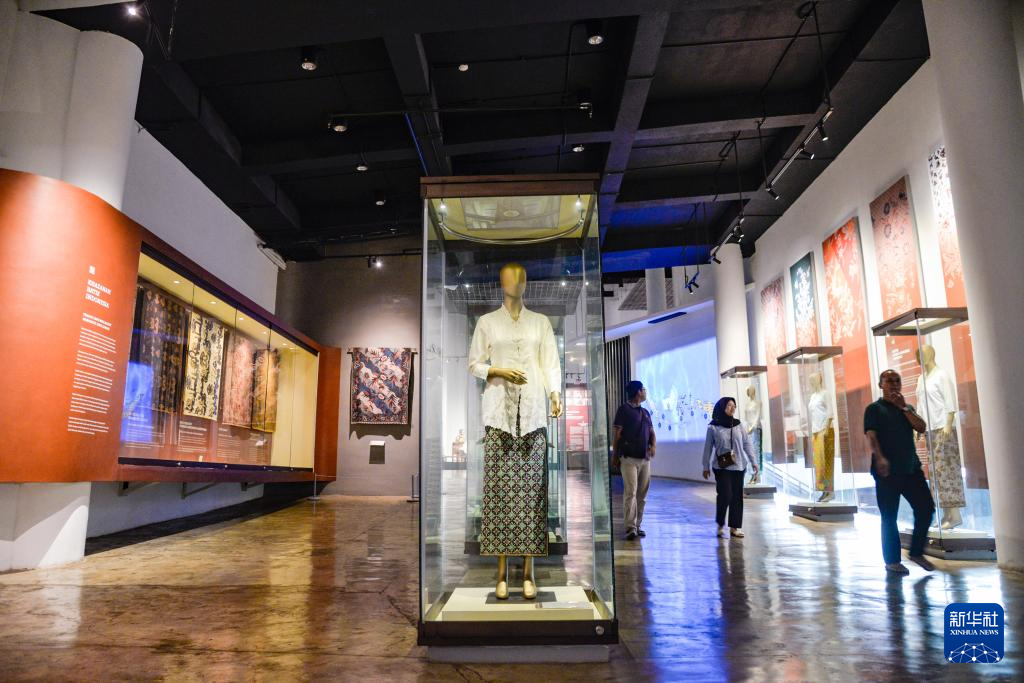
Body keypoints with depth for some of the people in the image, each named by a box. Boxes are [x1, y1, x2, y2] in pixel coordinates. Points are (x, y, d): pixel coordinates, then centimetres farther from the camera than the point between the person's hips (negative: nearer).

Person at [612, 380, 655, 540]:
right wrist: (615, 455, -8)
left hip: (645, 458, 7)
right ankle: (630, 527, -11)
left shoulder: (645, 412, 19)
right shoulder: (624, 410, -2)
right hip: (629, 458, -7)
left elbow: (651, 432, 18)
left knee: (642, 494, 7)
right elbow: (616, 434, -4)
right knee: (630, 493, -11)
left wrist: (653, 445, -3)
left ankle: (638, 525, 15)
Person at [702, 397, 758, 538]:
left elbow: (747, 444, 7)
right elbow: (708, 448, 1)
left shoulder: (738, 425, 6)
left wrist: (754, 462, 2)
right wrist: (706, 467, 3)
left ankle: (734, 527, 14)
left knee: (737, 497, 4)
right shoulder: (713, 427, -3)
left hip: (738, 467, 4)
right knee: (725, 495, -12)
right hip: (722, 468, -4)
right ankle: (720, 525, 8)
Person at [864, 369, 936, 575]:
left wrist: (903, 407, -5)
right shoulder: (874, 408, 2)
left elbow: (921, 428, 3)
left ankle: (916, 552, 21)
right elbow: (871, 435, -11)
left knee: (926, 508, 3)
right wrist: (879, 458, -25)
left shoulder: (907, 408, 18)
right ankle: (892, 560, 11)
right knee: (889, 516, 1)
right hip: (887, 470, -5)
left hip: (911, 467, 5)